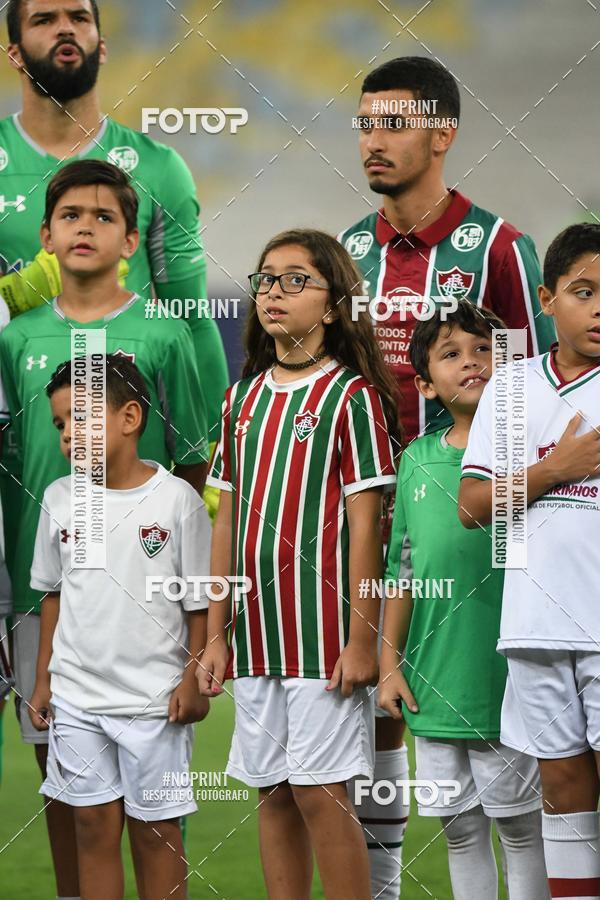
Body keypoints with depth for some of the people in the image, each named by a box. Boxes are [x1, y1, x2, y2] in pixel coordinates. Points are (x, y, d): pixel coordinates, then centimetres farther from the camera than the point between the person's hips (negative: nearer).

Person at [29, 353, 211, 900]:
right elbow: (54, 594, 13)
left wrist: (193, 679, -8)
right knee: (94, 825, 7)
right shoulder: (60, 498, 5)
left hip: (153, 698, -4)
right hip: (76, 696, 4)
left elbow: (200, 602, -3)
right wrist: (43, 679, 11)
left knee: (154, 829, 3)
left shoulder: (176, 499, -7)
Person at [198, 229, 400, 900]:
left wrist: (361, 638, -12)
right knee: (271, 793, 7)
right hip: (256, 631, 6)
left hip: (323, 629, -6)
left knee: (319, 793, -7)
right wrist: (216, 634, 10)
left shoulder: (351, 394, -4)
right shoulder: (243, 398, 13)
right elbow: (227, 520, 14)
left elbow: (363, 522, -8)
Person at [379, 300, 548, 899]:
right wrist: (390, 664, 11)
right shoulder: (417, 461, 8)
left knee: (520, 826, 3)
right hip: (435, 685, 4)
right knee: (459, 828, 12)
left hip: (507, 681, -4)